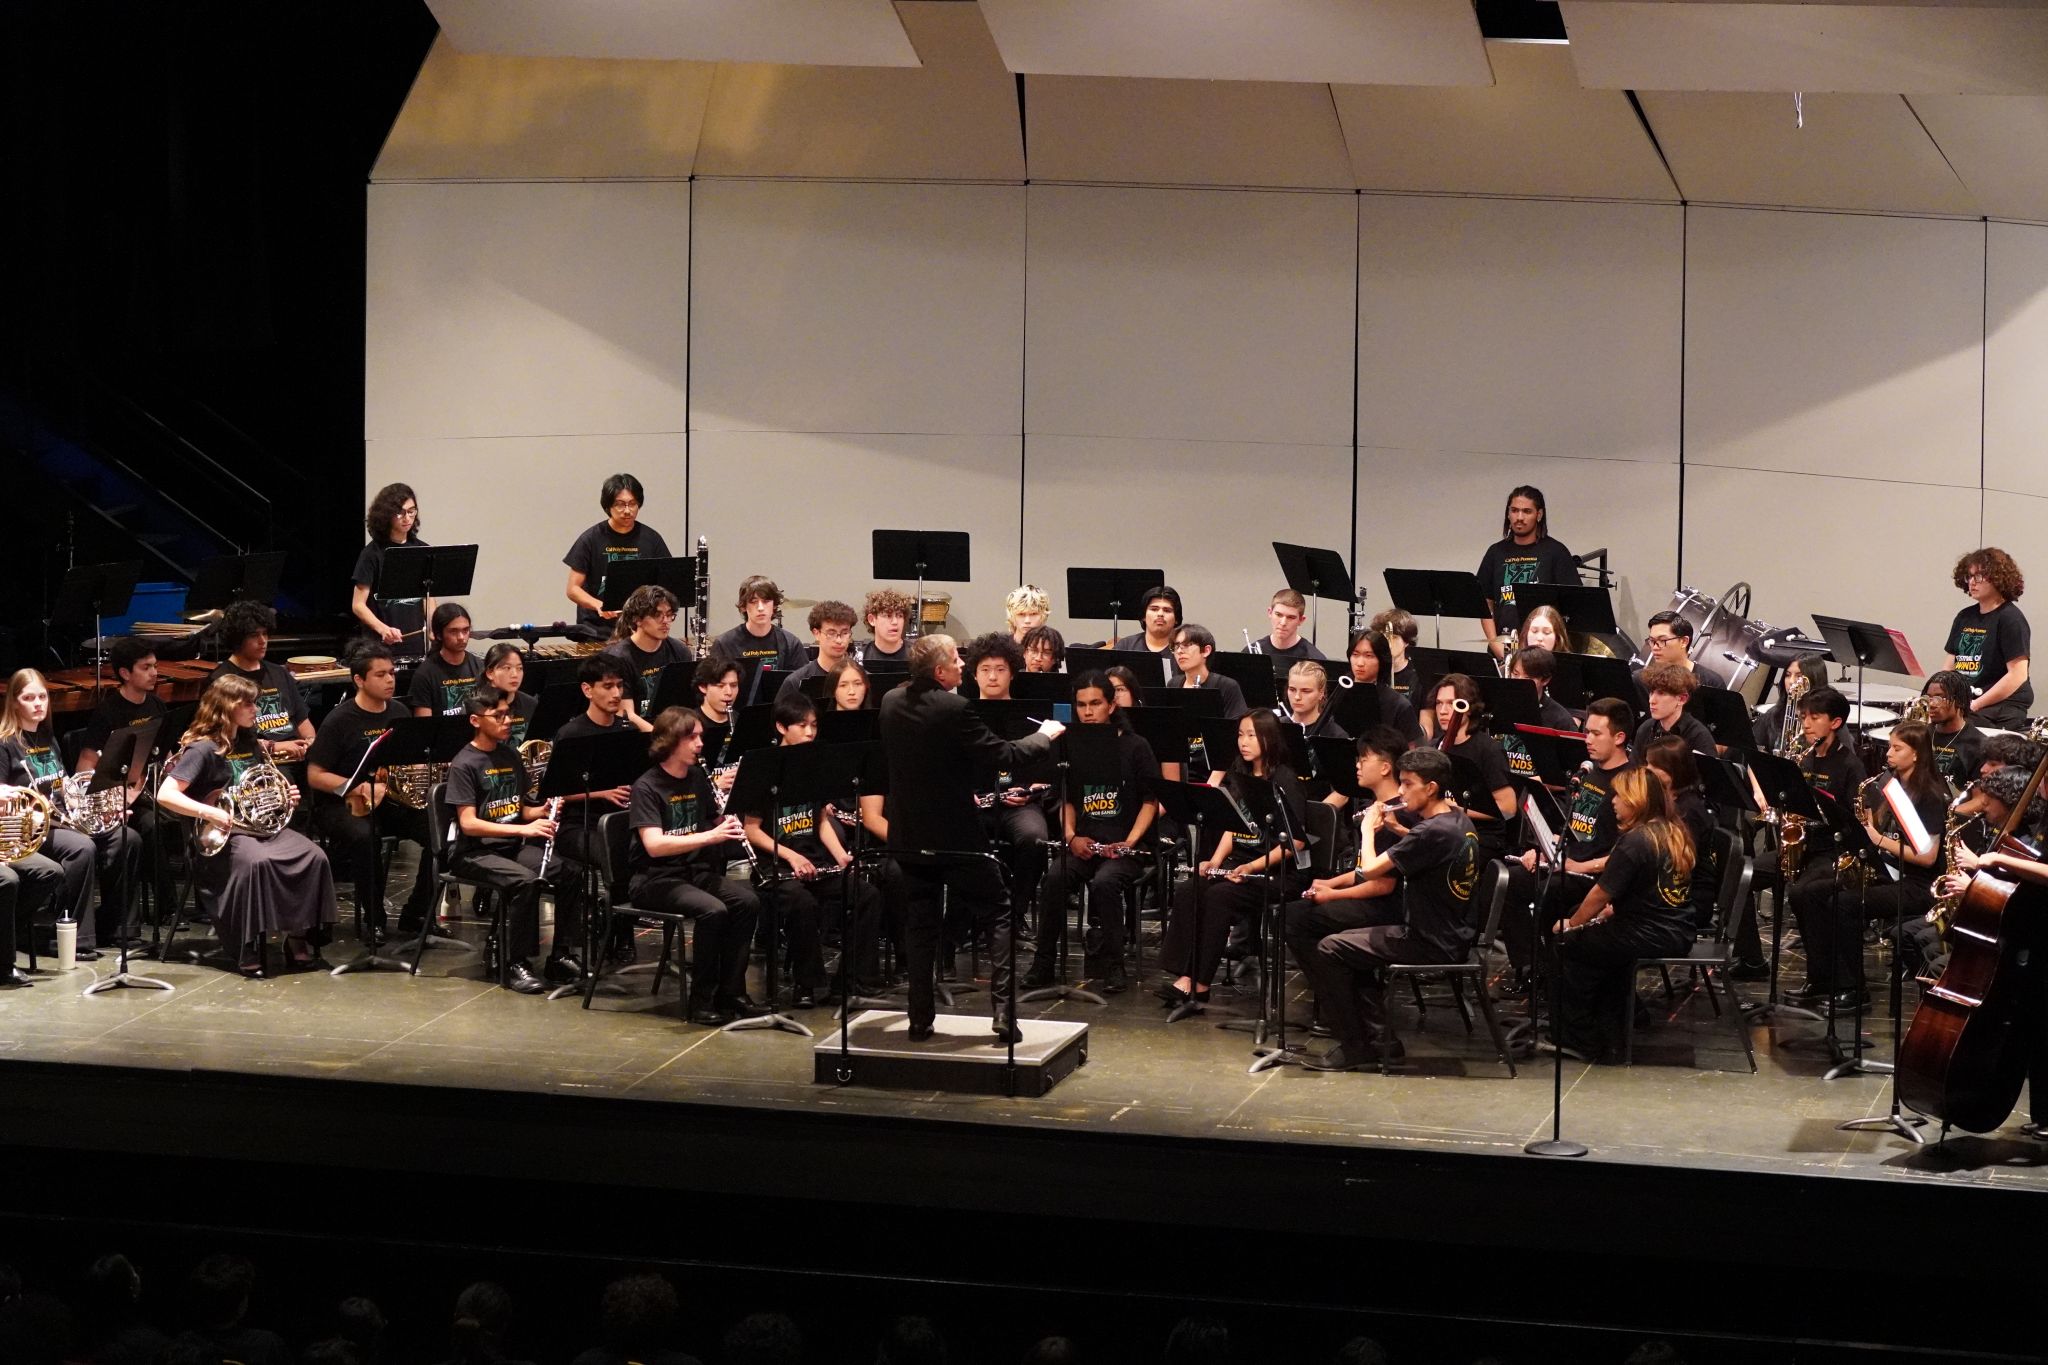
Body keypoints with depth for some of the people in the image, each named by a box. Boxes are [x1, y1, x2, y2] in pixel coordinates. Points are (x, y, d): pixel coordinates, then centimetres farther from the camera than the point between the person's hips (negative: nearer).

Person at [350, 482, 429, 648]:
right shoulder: (372, 554, -4)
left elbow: (428, 599, 13)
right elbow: (358, 605, -6)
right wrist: (383, 629, -22)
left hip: (416, 642, 4)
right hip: (382, 645, -4)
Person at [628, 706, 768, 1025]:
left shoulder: (698, 779, 9)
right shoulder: (647, 787, -13)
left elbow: (715, 821, 20)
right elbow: (654, 845, -25)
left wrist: (730, 825, -6)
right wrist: (710, 836, -33)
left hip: (696, 872, 7)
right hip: (655, 879, -7)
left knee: (747, 901, -20)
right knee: (713, 910, -31)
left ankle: (731, 993, -14)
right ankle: (702, 1000, -20)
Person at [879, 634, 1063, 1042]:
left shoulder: (891, 703, 1)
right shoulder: (954, 709, -20)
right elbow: (1003, 756, -16)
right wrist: (1044, 736, 1)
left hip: (908, 834, 6)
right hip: (954, 835, -6)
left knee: (920, 921, 14)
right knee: (999, 914, 6)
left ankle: (920, 1018, 12)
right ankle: (1003, 1012, -3)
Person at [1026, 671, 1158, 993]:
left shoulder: (1135, 747, 1)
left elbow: (1150, 800, 0)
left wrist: (1130, 841, -12)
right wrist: (1071, 836, -1)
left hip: (1124, 847, -3)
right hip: (1083, 844, 3)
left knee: (1104, 882, -35)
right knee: (1054, 879, -28)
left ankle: (1111, 965, -20)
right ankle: (1044, 963, -16)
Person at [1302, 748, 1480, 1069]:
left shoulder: (1434, 831, -24)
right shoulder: (1460, 823, 6)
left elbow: (1368, 869, -23)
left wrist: (1368, 829, -5)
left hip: (1429, 945, -10)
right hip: (1452, 938, 10)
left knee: (1327, 952, -6)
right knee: (1353, 944, 25)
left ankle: (1353, 1047, 0)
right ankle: (1380, 1038, 19)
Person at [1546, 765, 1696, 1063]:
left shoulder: (1635, 841, -18)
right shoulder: (1675, 834, 9)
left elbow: (1600, 894, -12)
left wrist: (1571, 924, 3)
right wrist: (1611, 909, 17)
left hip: (1650, 937, -9)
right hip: (1678, 934, 9)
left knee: (1569, 945, 8)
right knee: (1605, 935, 29)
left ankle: (1579, 1039, 15)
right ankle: (1609, 1033, 29)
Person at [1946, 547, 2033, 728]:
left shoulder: (2010, 619, -7)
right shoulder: (1965, 617, 16)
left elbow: (2017, 675, -14)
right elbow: (1951, 667, 19)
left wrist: (1975, 705, -16)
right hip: (1961, 703, 7)